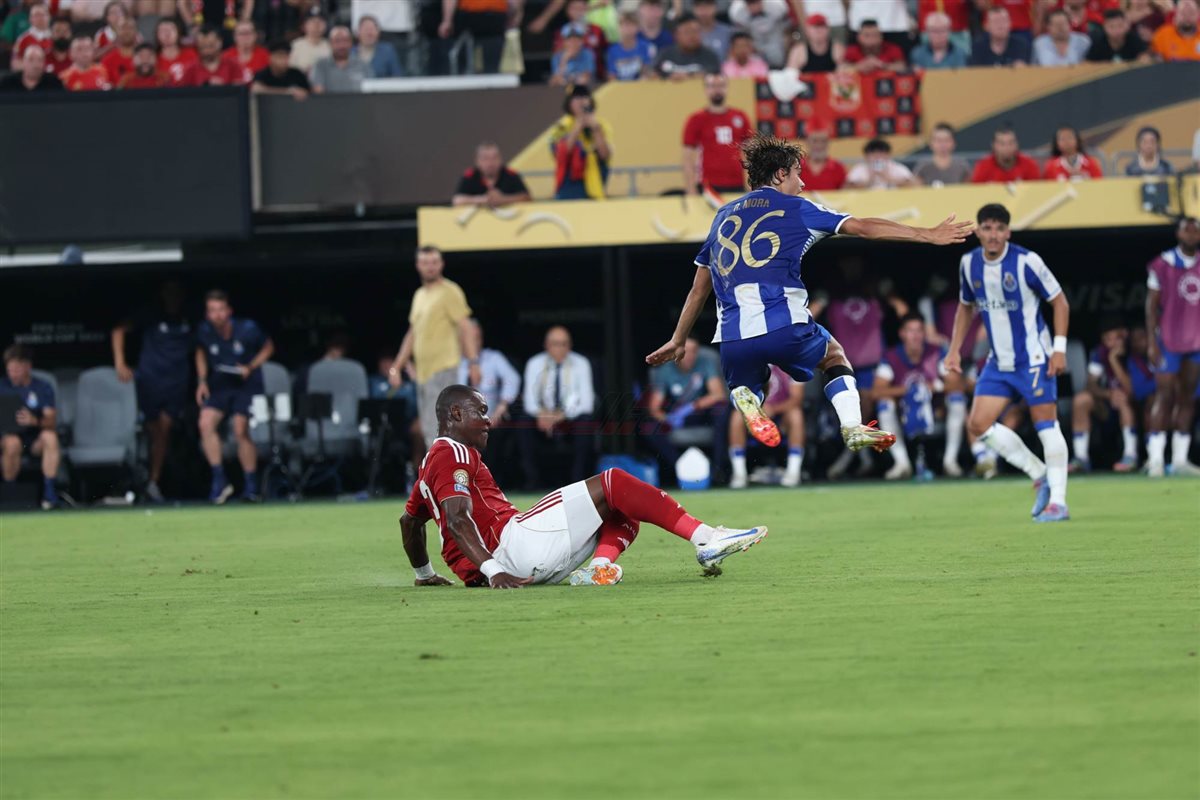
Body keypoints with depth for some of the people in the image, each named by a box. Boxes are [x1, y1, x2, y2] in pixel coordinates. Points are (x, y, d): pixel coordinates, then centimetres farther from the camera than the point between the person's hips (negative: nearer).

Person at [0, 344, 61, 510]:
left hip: (35, 439, 1)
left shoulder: (43, 388, 2)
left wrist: (34, 421, -30)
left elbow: (51, 421, -8)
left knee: (50, 437, -32)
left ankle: (49, 490, -25)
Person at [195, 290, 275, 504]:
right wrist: (202, 380, 4)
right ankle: (219, 480, -11)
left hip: (246, 385, -3)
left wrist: (250, 367, -13)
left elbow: (268, 348, 2)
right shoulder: (204, 332, -9)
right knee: (206, 423, -19)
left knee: (241, 432, -14)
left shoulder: (248, 329, -16)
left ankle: (250, 486, 3)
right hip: (218, 386, 3)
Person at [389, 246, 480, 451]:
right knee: (428, 429, 9)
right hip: (423, 371, 9)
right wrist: (397, 366, 21)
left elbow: (465, 328, -12)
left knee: (435, 430, -16)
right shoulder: (419, 295, 19)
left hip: (443, 369, -9)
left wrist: (473, 361, -22)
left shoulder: (450, 292, -5)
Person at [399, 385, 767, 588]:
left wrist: (424, 574, 51)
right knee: (612, 485, -9)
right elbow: (457, 520, -17)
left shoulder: (433, 462, 28)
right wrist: (492, 570, -25)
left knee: (624, 512, 15)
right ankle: (705, 539, -18)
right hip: (513, 545, -10)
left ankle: (600, 565, -17)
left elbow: (409, 520, 40)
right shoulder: (453, 454, -3)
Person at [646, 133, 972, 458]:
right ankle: (853, 428, 5)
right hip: (785, 327, -3)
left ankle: (747, 406, -5)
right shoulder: (795, 209, 9)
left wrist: (678, 341, 35)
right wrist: (929, 235, 8)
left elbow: (698, 290, 26)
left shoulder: (724, 216, 22)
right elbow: (864, 227, 4)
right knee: (834, 356, 28)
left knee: (741, 387, 32)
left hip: (732, 338, 3)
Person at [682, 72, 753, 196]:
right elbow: (688, 159, 1)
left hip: (737, 186, 3)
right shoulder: (696, 120, 2)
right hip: (708, 187, -3)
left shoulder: (741, 118, 10)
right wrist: (691, 191, -6)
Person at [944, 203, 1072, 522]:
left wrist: (1060, 347, -14)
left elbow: (1059, 301, -7)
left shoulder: (1026, 261, -14)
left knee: (1046, 424, -6)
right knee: (978, 424, -3)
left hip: (1033, 359, -6)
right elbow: (966, 307, 18)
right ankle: (1040, 476, 10)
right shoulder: (969, 264, 2)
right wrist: (955, 349, 9)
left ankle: (1058, 501, -1)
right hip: (999, 362, 6)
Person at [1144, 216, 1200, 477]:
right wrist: (1152, 342, -10)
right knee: (1165, 395, -8)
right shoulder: (1163, 265, -6)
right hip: (1169, 342, -4)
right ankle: (1155, 457, -7)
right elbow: (1151, 304, -5)